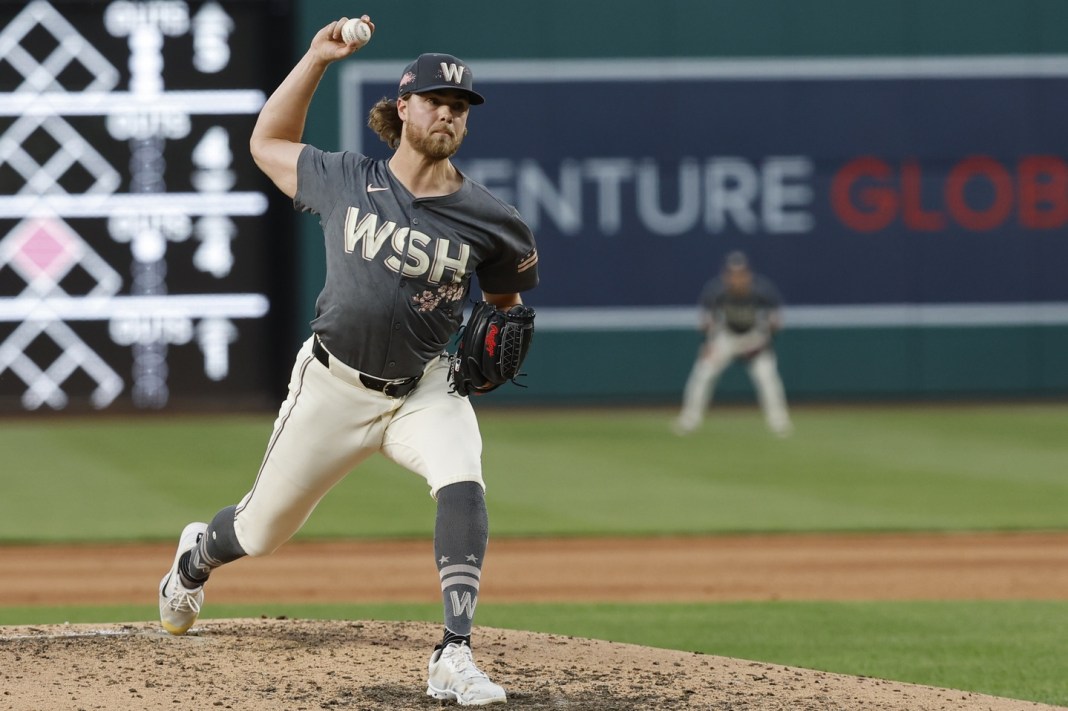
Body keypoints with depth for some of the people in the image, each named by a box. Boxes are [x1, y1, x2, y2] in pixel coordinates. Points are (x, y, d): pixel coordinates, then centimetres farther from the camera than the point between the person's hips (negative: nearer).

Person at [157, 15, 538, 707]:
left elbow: (506, 298, 10)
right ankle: (199, 554, 52)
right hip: (333, 384, 0)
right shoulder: (346, 181, -5)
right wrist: (316, 59, 0)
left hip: (425, 389, 0)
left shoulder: (486, 219, -8)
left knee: (462, 483, -32)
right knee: (261, 532, 13)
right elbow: (267, 142, 9)